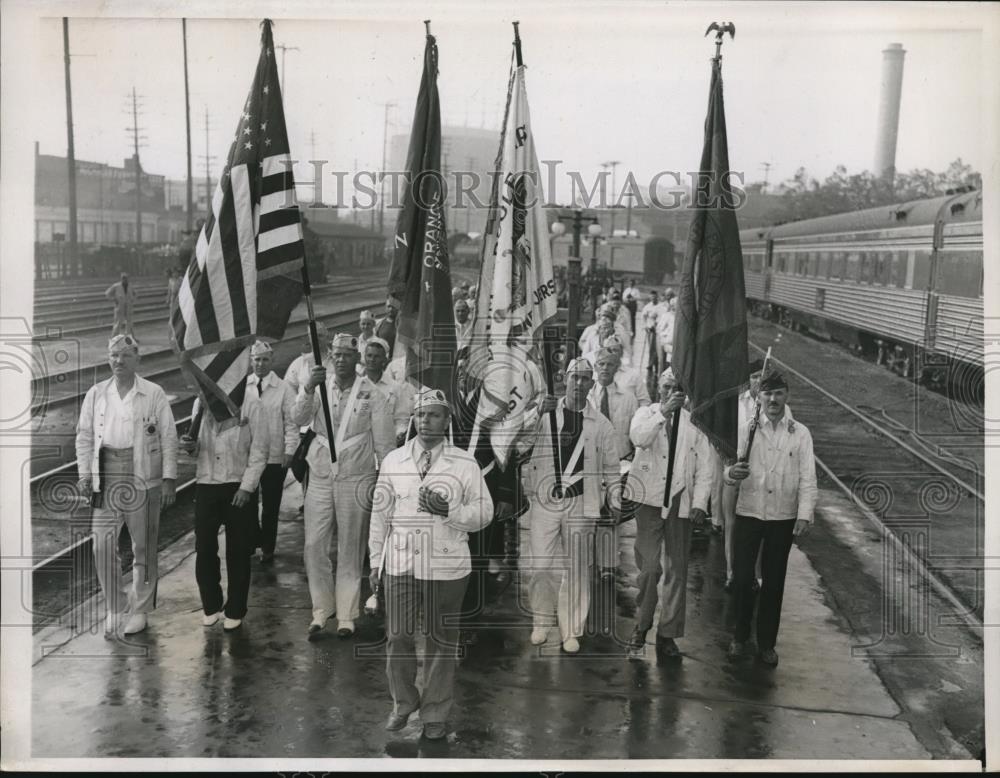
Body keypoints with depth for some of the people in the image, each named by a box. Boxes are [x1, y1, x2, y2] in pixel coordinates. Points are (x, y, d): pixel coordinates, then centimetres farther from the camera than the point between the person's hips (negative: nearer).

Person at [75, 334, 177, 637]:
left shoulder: (154, 394, -2)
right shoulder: (96, 394, 7)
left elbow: (169, 438, -2)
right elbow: (84, 436, 11)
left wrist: (168, 478, -7)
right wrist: (84, 472, 1)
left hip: (144, 479, -2)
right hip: (106, 480, 2)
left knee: (144, 548, 6)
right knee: (103, 546, -1)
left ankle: (140, 609, 21)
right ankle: (114, 607, 17)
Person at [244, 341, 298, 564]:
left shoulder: (284, 389, -4)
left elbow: (291, 422, -3)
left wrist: (289, 450, -12)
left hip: (275, 457, -1)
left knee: (270, 505, 8)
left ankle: (268, 549, 22)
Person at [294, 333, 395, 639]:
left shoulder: (372, 395, -2)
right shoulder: (319, 387, 5)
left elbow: (384, 443, -1)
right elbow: (300, 418, -12)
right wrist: (309, 387, -28)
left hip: (356, 481, -2)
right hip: (320, 479, 2)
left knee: (351, 550, 5)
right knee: (314, 546, 2)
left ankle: (347, 615, 16)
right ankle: (321, 610, 16)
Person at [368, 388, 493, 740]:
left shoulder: (465, 463, -4)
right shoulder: (393, 461, 4)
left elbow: (484, 513, -2)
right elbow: (380, 513, 9)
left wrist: (448, 511, -19)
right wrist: (375, 559, 10)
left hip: (446, 568, -2)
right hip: (400, 565, 2)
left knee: (441, 641, 9)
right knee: (397, 638, 8)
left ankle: (435, 714, 27)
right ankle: (403, 704, 32)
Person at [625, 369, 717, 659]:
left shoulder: (695, 423, 9)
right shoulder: (646, 413, 8)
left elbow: (706, 467, 5)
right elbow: (639, 438, -15)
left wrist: (700, 502, -5)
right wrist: (664, 412, -21)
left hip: (681, 503, 2)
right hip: (649, 500, -1)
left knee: (677, 570, 3)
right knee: (649, 567, -7)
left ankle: (667, 634, 12)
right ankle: (641, 627, 10)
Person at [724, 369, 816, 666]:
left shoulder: (800, 434, 2)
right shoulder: (746, 430, 2)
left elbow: (808, 478, -2)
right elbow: (732, 471, -3)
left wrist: (805, 514, -12)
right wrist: (732, 472, -27)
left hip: (783, 518, 0)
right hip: (748, 514, 0)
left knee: (773, 582, 9)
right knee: (742, 578, 2)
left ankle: (767, 643, 23)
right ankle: (740, 638, 21)